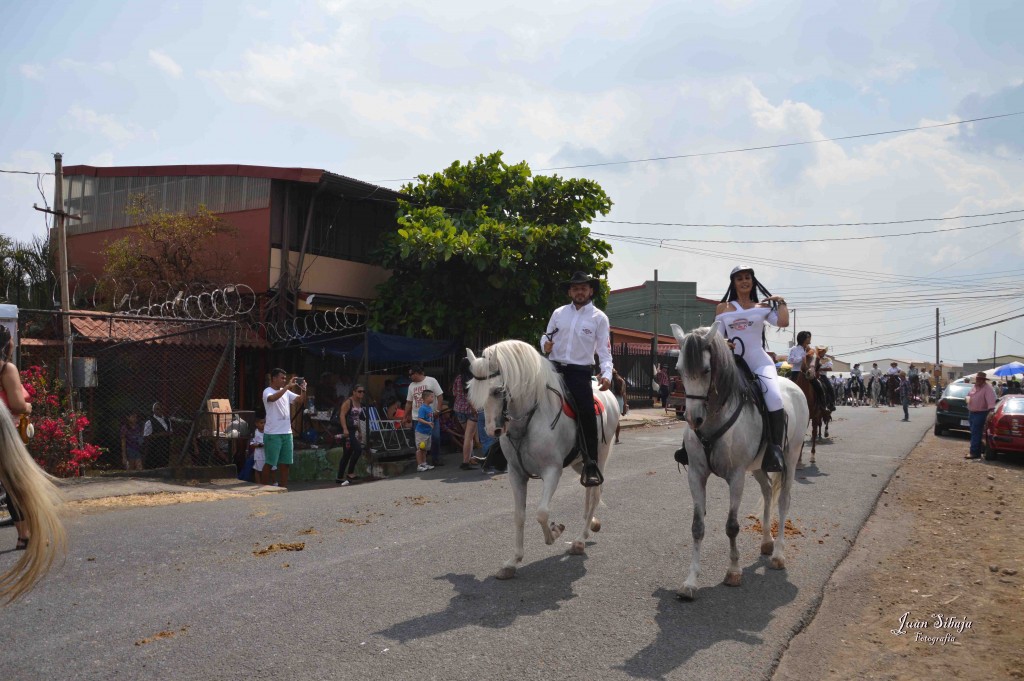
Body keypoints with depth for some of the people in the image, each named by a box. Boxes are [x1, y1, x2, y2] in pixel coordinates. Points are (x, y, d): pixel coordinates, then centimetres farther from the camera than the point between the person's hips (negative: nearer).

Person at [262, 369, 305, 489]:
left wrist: (303, 389, -9)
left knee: (285, 463, 9)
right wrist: (288, 386, -29)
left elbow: (301, 401, 9)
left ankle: (283, 488, 15)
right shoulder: (267, 392, -7)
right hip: (272, 434, -6)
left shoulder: (287, 392, 12)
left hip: (287, 433, 6)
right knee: (270, 463, 1)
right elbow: (273, 398, -30)